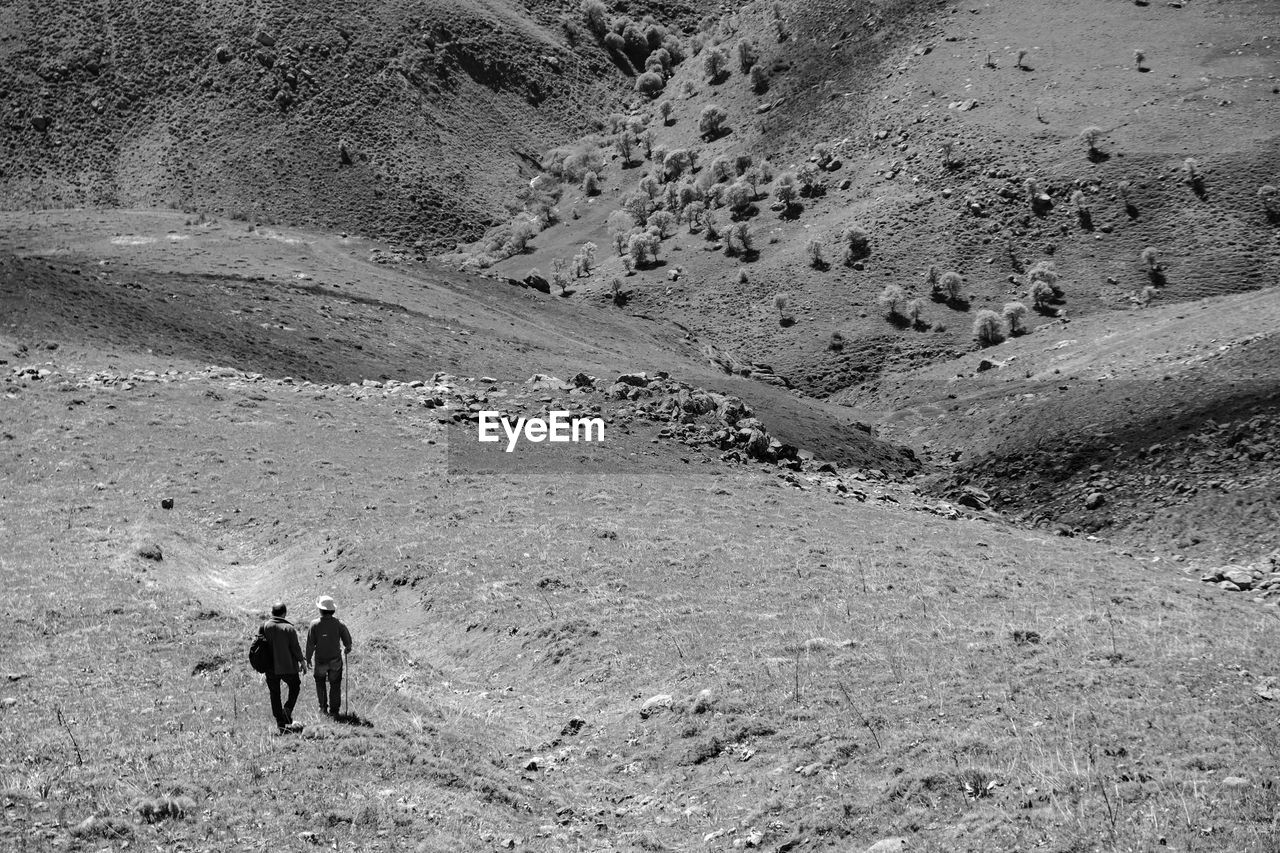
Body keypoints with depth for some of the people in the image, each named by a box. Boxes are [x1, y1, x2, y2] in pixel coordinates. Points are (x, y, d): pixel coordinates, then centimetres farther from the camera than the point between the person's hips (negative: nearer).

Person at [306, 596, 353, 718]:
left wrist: (308, 659, 4)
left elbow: (310, 644, -9)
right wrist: (347, 648, 20)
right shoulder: (338, 623, -10)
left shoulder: (315, 624, -12)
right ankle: (334, 710, 11)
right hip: (335, 660, 0)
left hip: (320, 661, 0)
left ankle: (323, 707, 21)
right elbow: (347, 639, -2)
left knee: (320, 682, 22)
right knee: (335, 685, 11)